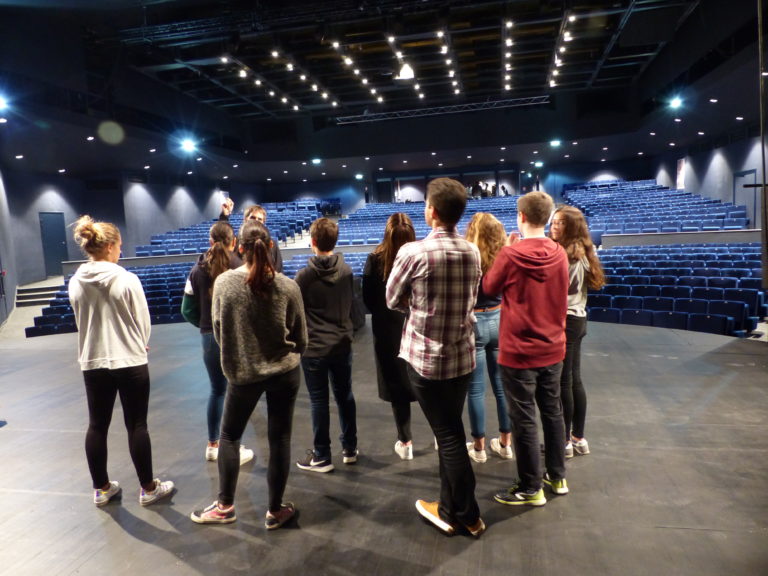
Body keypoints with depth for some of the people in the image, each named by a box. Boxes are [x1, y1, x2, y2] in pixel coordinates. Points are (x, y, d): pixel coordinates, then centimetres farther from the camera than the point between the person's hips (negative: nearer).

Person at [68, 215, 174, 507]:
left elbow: (81, 322, 10)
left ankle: (101, 489, 27)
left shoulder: (75, 283, -1)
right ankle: (148, 488, 17)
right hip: (131, 362, -4)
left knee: (97, 425, 14)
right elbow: (143, 321, -7)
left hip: (92, 362, 5)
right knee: (137, 425, 5)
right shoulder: (127, 280, -15)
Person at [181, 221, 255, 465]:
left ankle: (213, 446, 30)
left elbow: (188, 310, 1)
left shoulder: (198, 270, -1)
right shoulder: (240, 268, -12)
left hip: (209, 337, 4)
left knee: (217, 390, 19)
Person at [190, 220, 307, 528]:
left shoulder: (224, 282, -10)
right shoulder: (287, 286, -11)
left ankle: (225, 505, 30)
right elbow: (300, 339, -3)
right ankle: (275, 510, 24)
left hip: (242, 373, 0)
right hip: (284, 372, 0)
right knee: (280, 439, 11)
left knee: (229, 436, 20)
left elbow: (219, 331, 0)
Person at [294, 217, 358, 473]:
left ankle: (322, 457, 15)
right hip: (342, 344, 4)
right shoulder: (346, 270, -1)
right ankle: (349, 449, 27)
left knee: (319, 401, 5)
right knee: (345, 396, 15)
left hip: (314, 347, -4)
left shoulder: (305, 275, -14)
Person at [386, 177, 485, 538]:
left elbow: (392, 300, -4)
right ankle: (450, 507, 32)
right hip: (463, 356, 6)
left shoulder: (413, 252, -16)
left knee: (448, 436, 6)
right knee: (451, 431, 18)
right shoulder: (472, 253, 2)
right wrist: (445, 310, 6)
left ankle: (468, 515, 21)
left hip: (426, 357, -5)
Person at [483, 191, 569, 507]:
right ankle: (557, 477, 32)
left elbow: (489, 288, -2)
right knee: (553, 412, 18)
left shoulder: (510, 254, -16)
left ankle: (531, 489, 16)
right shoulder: (560, 254, -1)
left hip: (519, 350, -6)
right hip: (552, 348, 6)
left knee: (524, 420, 5)